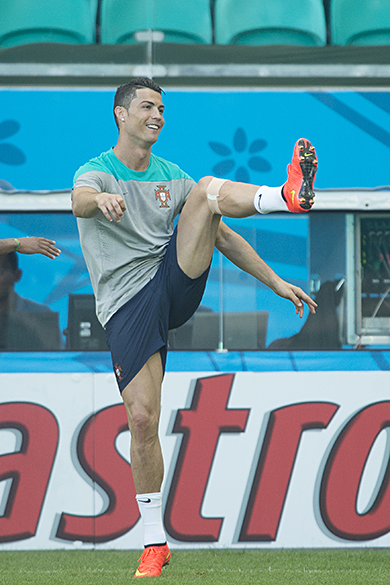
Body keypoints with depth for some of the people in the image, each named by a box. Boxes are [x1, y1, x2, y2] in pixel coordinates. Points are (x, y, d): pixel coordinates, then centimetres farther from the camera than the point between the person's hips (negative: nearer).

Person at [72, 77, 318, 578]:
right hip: (127, 306, -3)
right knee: (142, 418, -13)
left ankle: (289, 196, -48)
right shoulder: (98, 171, -1)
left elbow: (223, 237, 20)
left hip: (176, 282, 3)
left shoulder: (171, 177, 15)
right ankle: (155, 543, 0)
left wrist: (275, 282, 12)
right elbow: (81, 199, -27)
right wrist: (100, 200, -52)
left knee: (209, 191, -15)